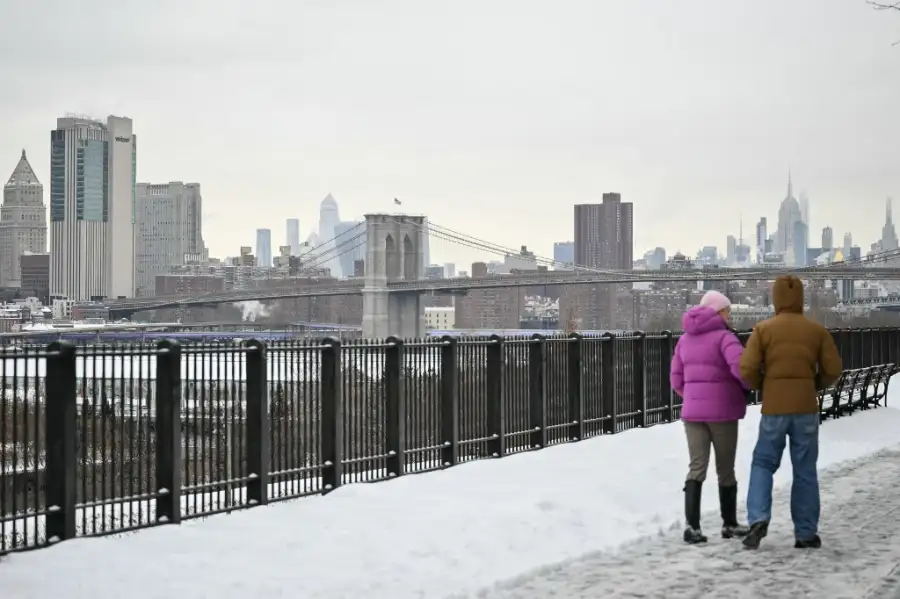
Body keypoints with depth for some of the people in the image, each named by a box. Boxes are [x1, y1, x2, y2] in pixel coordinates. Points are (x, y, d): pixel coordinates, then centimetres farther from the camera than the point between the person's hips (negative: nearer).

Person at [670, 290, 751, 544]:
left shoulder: (685, 339, 11)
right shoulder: (723, 336, -9)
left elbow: (676, 380, 13)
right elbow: (739, 366, -24)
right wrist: (749, 386, -4)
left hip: (692, 411, 4)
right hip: (722, 411, -4)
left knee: (697, 467, 1)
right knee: (725, 469, 10)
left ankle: (692, 525, -15)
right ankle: (730, 524, 23)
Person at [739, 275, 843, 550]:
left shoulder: (763, 329, -3)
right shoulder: (817, 330, 2)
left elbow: (747, 370, -10)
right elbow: (833, 369, 1)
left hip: (774, 410, -1)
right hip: (806, 409, 1)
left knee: (763, 464, 12)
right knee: (805, 471, 9)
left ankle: (759, 519, -9)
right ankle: (806, 534, 10)